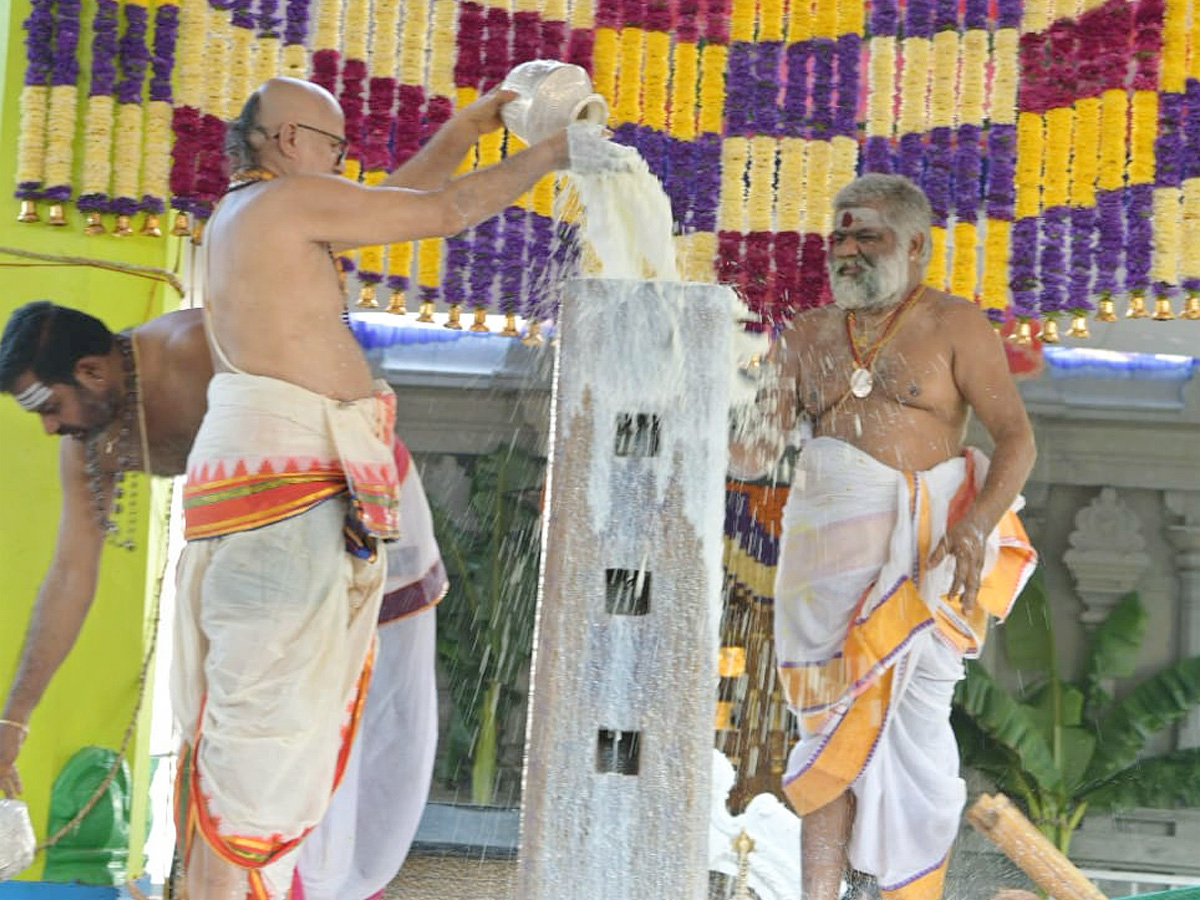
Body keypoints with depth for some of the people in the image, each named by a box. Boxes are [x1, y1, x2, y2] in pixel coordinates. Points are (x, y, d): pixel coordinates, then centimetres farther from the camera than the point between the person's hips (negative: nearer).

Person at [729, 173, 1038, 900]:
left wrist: (978, 525, -20)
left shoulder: (955, 327, 1)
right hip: (826, 550, 4)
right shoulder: (808, 336, 13)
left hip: (922, 547, -4)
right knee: (830, 732, 3)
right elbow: (753, 455, 10)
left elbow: (1017, 437, -6)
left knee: (914, 727, -8)